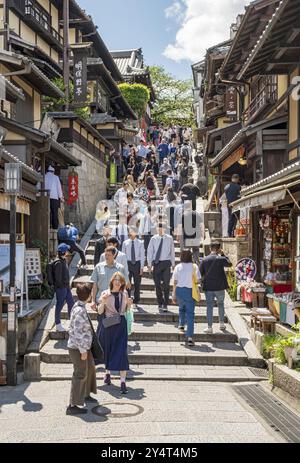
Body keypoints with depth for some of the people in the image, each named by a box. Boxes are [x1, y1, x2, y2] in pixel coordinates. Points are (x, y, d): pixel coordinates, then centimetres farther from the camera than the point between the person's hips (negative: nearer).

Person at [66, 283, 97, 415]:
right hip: (78, 348, -10)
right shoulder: (80, 311, -26)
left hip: (83, 346, 10)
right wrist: (83, 350, -21)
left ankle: (86, 395, 43)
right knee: (80, 375, -1)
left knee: (90, 368, 25)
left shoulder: (79, 307, 5)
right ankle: (72, 406, 7)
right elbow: (77, 332, -27)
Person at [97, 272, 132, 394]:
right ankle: (108, 373, 38)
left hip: (121, 325, 1)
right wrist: (103, 302, -20)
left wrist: (129, 304, -6)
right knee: (108, 350, 11)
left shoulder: (124, 294, 3)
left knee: (121, 352, -7)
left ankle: (123, 381, -6)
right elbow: (100, 312, -4)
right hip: (108, 324, 0)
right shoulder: (105, 294, -4)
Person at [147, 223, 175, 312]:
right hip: (157, 263, 1)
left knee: (166, 284, -4)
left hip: (166, 262, -1)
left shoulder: (169, 239, 1)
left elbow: (172, 251, 8)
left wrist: (173, 263, 8)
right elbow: (149, 251, 5)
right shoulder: (153, 239, 1)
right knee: (157, 284, 8)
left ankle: (165, 305, 3)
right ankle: (160, 303, 23)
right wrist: (149, 264, 2)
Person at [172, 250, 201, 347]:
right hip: (190, 291, -2)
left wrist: (173, 295, 7)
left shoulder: (178, 267, 1)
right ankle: (189, 337, -5)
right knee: (190, 314, 1)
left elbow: (175, 282, 1)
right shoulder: (194, 267, -3)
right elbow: (199, 280, -7)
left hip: (179, 290, 2)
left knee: (182, 308, 32)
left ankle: (181, 325, 24)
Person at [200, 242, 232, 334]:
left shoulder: (204, 260, -4)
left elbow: (200, 273, 0)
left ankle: (209, 327, 3)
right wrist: (223, 254, 12)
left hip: (208, 287, 0)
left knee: (209, 307, 4)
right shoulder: (221, 259, -8)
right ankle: (222, 324, 28)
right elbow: (229, 264, 12)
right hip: (220, 286, 0)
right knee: (221, 304, 20)